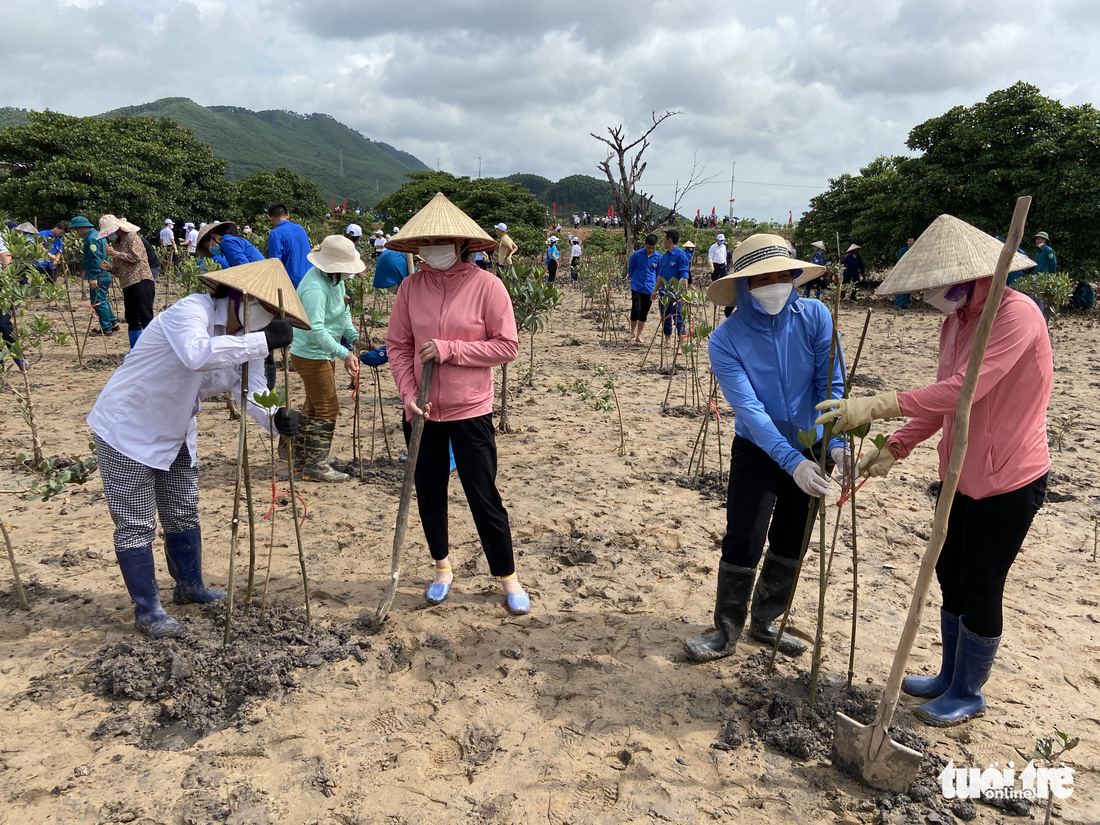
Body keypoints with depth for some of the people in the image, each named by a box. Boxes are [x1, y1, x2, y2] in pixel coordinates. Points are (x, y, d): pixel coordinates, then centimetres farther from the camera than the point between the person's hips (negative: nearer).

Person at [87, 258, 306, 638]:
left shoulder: (244, 341, -1)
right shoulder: (192, 310, -27)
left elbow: (252, 390, -7)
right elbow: (197, 355, -48)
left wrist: (276, 418, -27)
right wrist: (263, 341, -47)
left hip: (175, 435, 8)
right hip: (127, 430, -8)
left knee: (184, 515, 18)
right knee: (136, 525, 1)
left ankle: (190, 588, 36)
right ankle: (146, 610, 15)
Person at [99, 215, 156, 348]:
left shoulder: (132, 237, -3)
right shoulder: (116, 243, 21)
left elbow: (136, 257, -16)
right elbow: (118, 269, 23)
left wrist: (115, 253, -11)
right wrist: (109, 267, 2)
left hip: (141, 281, -9)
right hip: (128, 285, 9)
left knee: (145, 318, -13)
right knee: (132, 319, 11)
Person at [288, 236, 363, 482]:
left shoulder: (335, 279, 4)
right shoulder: (315, 288, -27)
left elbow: (343, 312, 12)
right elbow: (316, 330, -32)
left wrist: (354, 337, -2)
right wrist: (344, 354, -35)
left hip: (323, 353, 10)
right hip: (311, 355, -10)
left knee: (315, 406, 19)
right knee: (327, 409, -7)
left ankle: (303, 456, 33)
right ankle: (315, 466, 0)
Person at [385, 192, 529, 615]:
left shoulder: (486, 285, -11)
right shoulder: (411, 286, 0)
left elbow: (507, 346, -11)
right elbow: (397, 346, 4)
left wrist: (449, 350, -18)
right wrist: (409, 394, -8)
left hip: (470, 411, -4)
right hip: (422, 412, 4)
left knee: (484, 498, 3)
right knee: (429, 494, 15)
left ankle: (508, 579, 21)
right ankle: (443, 569, 37)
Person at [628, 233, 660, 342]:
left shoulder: (658, 257, -1)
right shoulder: (637, 255, -7)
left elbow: (659, 273, 11)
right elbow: (630, 270, 7)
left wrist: (655, 289, 9)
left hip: (649, 289, 2)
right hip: (637, 287, -2)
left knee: (644, 313, 7)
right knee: (636, 310, -13)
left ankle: (638, 335, 17)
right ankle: (632, 331, 9)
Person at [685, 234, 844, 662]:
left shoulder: (815, 316, -14)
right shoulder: (726, 339, -20)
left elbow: (831, 383, -14)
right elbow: (748, 408, -27)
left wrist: (836, 442, -28)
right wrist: (792, 462, -35)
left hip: (811, 448, 3)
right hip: (757, 451, -3)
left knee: (791, 544, 13)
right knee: (743, 542, -6)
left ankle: (765, 620, 33)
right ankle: (726, 631, 15)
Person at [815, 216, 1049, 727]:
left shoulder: (1016, 315, -22)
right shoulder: (955, 320, 5)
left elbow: (962, 390, -32)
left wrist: (876, 407, -34)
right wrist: (894, 448, 1)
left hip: (1009, 480, -9)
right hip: (965, 474, 9)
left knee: (979, 589, 5)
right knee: (950, 575, 19)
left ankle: (968, 694, 26)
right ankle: (950, 676, 38)